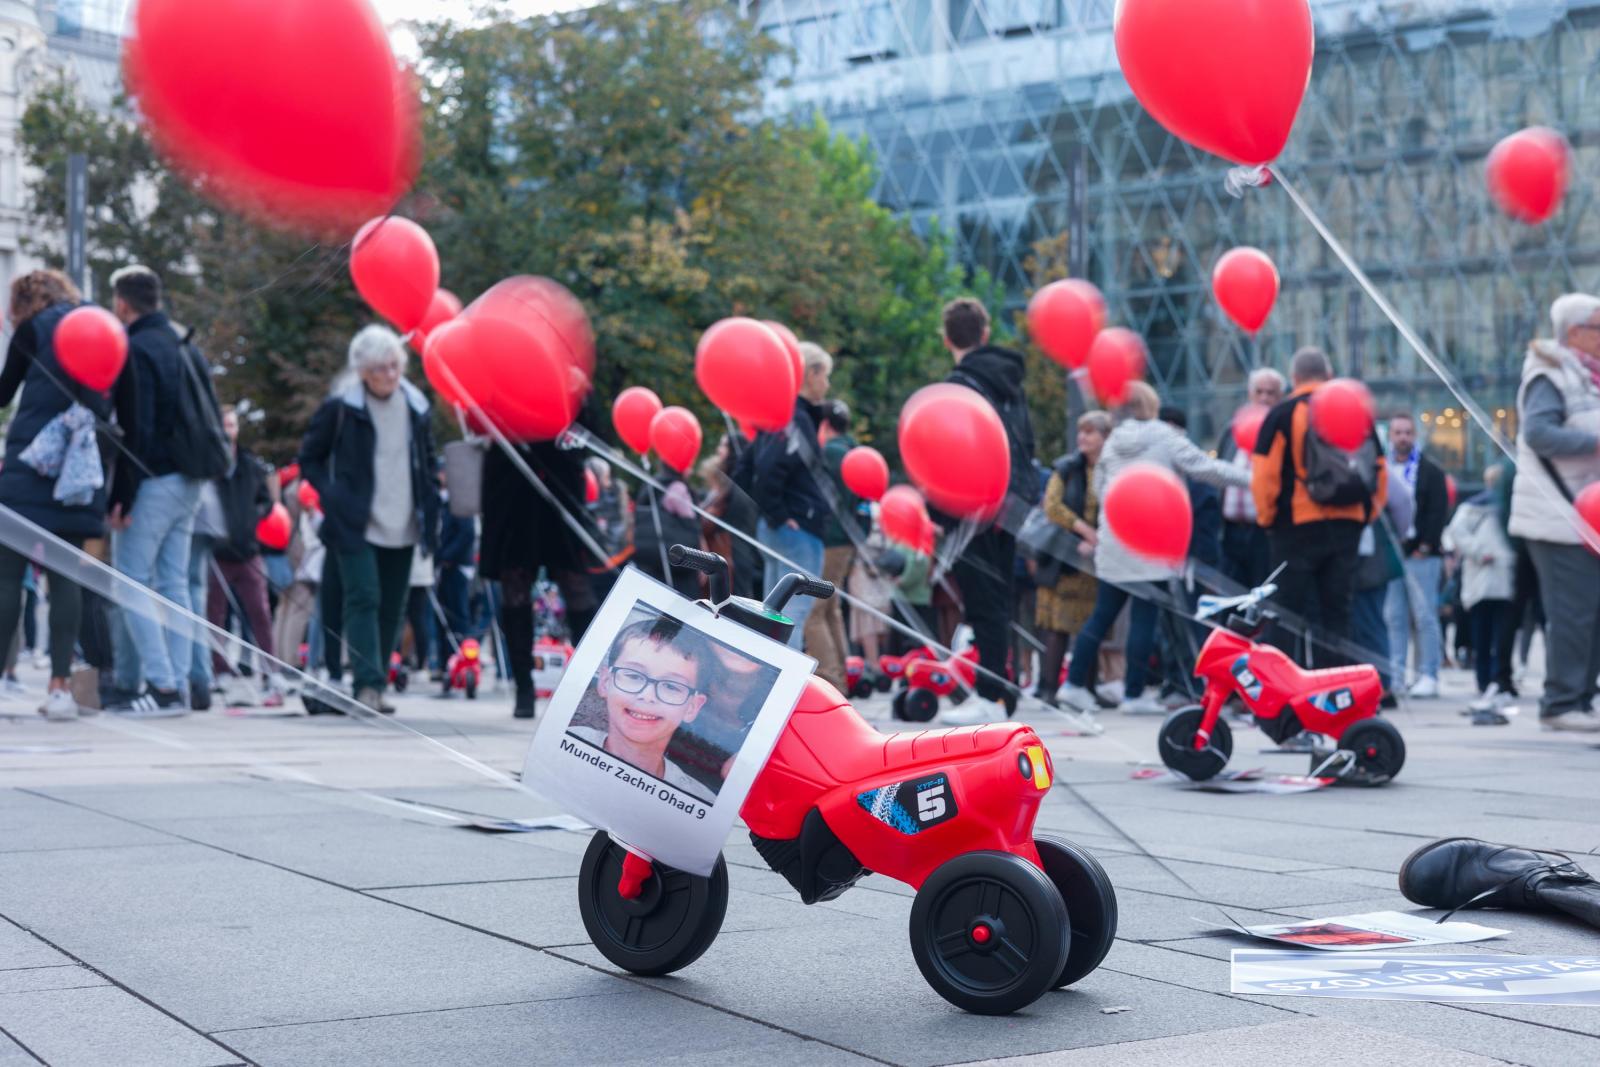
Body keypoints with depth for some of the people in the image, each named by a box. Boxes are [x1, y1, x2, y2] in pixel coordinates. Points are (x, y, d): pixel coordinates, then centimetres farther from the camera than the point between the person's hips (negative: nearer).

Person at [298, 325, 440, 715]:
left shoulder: (415, 406, 8)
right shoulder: (340, 407, -6)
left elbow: (429, 462, 20)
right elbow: (309, 458, 3)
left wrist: (430, 507, 9)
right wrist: (331, 496, -10)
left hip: (401, 527, 5)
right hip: (355, 525, -5)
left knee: (391, 609, 7)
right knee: (363, 599, -16)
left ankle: (375, 687, 16)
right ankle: (367, 684, -21)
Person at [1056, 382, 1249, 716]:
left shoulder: (1112, 442, 9)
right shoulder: (1164, 437, -6)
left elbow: (1099, 489, 16)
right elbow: (1205, 468, -7)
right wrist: (1250, 478, 0)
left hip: (1113, 542, 5)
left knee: (1102, 614, 11)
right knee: (1144, 617, -1)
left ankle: (1075, 682, 10)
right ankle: (1134, 695, 1)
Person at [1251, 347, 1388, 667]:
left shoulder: (1282, 415, -4)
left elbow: (1264, 475, -9)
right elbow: (1380, 471, 13)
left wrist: (1267, 518, 2)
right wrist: (1366, 515, 19)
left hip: (1296, 524, -4)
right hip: (1348, 526, 4)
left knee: (1294, 614, 0)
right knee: (1338, 612, 9)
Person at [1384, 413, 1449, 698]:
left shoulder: (1430, 471, 5)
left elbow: (1438, 511, -2)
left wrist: (1425, 547, -10)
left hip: (1420, 556, -4)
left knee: (1425, 618, -5)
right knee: (1393, 618, 3)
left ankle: (1428, 676, -3)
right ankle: (1394, 675, 6)